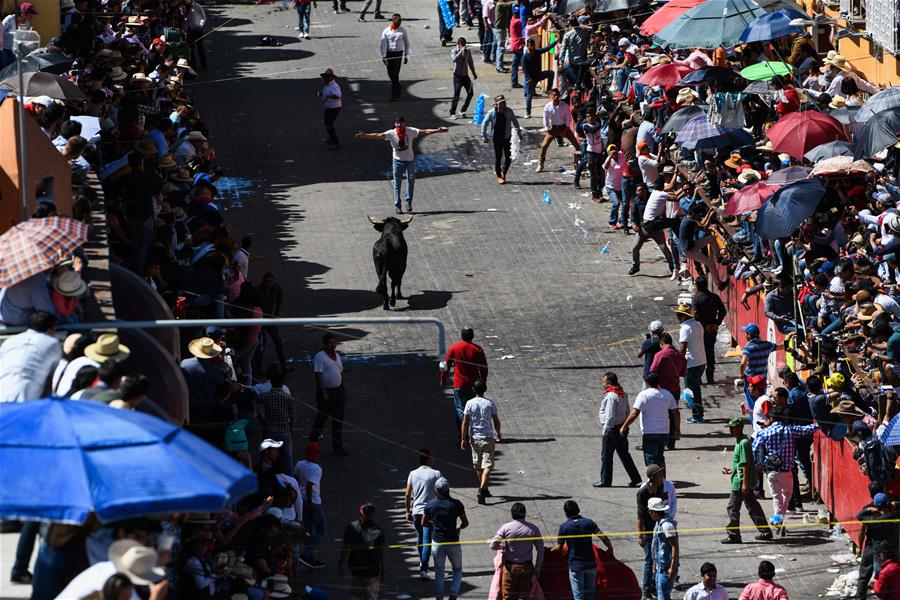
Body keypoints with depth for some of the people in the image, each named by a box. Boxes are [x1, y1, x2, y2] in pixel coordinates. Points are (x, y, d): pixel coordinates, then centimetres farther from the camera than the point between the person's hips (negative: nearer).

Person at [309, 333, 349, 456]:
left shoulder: (337, 356, 11)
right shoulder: (319, 357, -13)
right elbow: (318, 375, -18)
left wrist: (344, 391, 17)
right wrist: (324, 393, -22)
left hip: (337, 390, 7)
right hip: (325, 391, -7)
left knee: (338, 419, 6)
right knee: (322, 417, 2)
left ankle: (338, 446, 10)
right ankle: (312, 443, 19)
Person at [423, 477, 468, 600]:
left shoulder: (430, 505, -4)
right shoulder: (456, 504, -11)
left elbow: (424, 523, 9)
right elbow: (465, 523, -3)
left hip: (437, 543, 2)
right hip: (453, 542, -2)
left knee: (439, 573, 12)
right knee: (457, 570, 14)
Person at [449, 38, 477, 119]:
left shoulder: (468, 51, 3)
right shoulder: (454, 51, -11)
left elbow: (470, 62, 15)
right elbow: (454, 59, -32)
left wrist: (474, 73, 21)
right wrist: (461, 51, -38)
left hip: (465, 75, 5)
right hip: (457, 76, -5)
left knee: (470, 93, 7)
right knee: (456, 95, -6)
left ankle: (462, 111, 20)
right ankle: (452, 113, 5)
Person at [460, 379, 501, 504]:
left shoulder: (470, 404, -4)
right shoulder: (490, 403, -4)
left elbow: (465, 422, -6)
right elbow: (496, 421, 4)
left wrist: (463, 439, 0)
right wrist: (498, 434, 22)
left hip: (474, 437, 2)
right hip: (488, 437, -2)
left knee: (478, 466, 17)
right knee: (487, 465, -5)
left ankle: (484, 489, 29)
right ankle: (482, 488, -25)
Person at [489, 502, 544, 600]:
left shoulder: (506, 528, -8)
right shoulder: (533, 529, -4)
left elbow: (493, 546, -8)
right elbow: (540, 550, -2)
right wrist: (537, 568, 6)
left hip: (510, 566, -1)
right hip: (527, 567, 1)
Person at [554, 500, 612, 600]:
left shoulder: (564, 526, -7)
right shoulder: (588, 522, 0)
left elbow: (559, 547, -5)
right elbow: (603, 537, -8)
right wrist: (610, 548, 8)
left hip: (575, 565, -3)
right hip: (591, 563, 3)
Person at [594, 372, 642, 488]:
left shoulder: (611, 396, -20)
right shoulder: (623, 394, 8)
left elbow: (610, 416, -22)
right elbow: (627, 413, 15)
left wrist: (605, 430, -17)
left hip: (611, 430, -9)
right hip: (622, 428, 9)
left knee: (606, 456, 4)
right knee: (624, 454, 15)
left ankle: (605, 480, 11)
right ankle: (635, 478, 14)